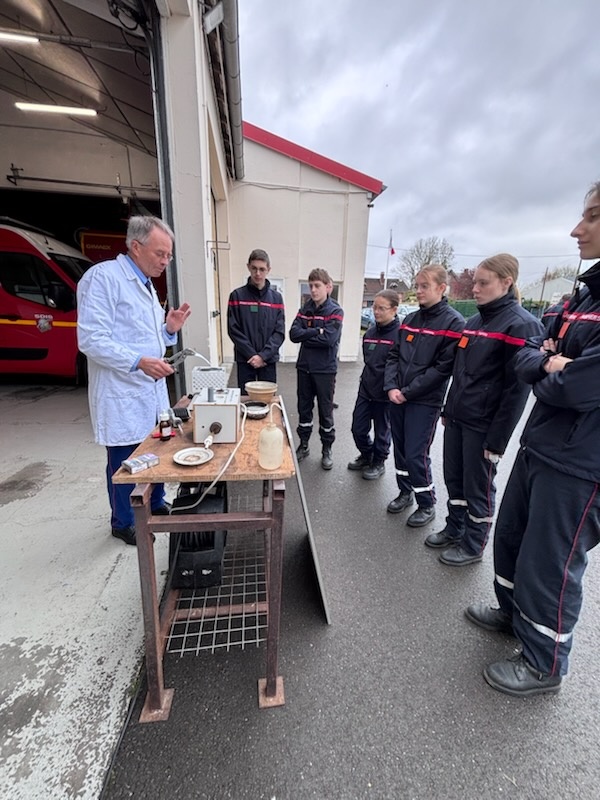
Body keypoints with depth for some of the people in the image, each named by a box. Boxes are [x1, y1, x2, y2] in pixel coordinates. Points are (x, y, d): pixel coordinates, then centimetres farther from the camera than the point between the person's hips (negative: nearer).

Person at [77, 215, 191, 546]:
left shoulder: (146, 285, 15)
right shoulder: (102, 277, -12)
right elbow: (92, 339, -20)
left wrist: (170, 329, 1)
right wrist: (139, 362, -27)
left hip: (153, 391, 8)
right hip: (123, 396, -8)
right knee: (125, 462, 7)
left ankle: (155, 505, 38)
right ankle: (123, 523, 29)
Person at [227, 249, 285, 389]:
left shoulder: (276, 298, 6)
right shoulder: (237, 295, 1)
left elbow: (279, 332, -1)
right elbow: (233, 330, -5)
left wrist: (263, 355, -13)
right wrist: (251, 354, -13)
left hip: (269, 360, 2)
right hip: (245, 359, -1)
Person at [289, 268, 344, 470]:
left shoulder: (335, 311, -6)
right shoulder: (305, 309, 7)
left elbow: (328, 339, -20)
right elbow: (293, 334, -7)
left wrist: (305, 335, -10)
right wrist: (317, 331, -16)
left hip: (325, 369, -4)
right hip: (304, 367, 4)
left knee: (325, 411, 7)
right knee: (304, 408, 14)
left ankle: (327, 449, 23)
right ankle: (303, 445, 31)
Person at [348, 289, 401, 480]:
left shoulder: (400, 333, -14)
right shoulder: (370, 332, 7)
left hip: (385, 394, -6)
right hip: (366, 390, 6)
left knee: (382, 432, 12)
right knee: (358, 429, 12)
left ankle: (378, 463, 35)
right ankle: (366, 456, 39)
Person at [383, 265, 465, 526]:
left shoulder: (453, 322, -8)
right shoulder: (409, 320, 11)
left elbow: (443, 367, -15)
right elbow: (394, 355, 9)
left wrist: (408, 392, -15)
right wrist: (391, 387, -6)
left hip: (425, 401, -6)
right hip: (397, 397, 6)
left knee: (416, 454, -1)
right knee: (400, 448, 14)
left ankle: (427, 504, 22)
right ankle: (405, 492, 34)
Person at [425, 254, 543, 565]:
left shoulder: (521, 324, -12)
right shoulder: (474, 321, 11)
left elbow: (517, 388, -16)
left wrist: (497, 438, -17)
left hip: (483, 424, -7)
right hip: (457, 417, 7)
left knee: (478, 487, 8)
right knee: (454, 479, 17)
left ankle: (473, 545, 28)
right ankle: (454, 530, 37)